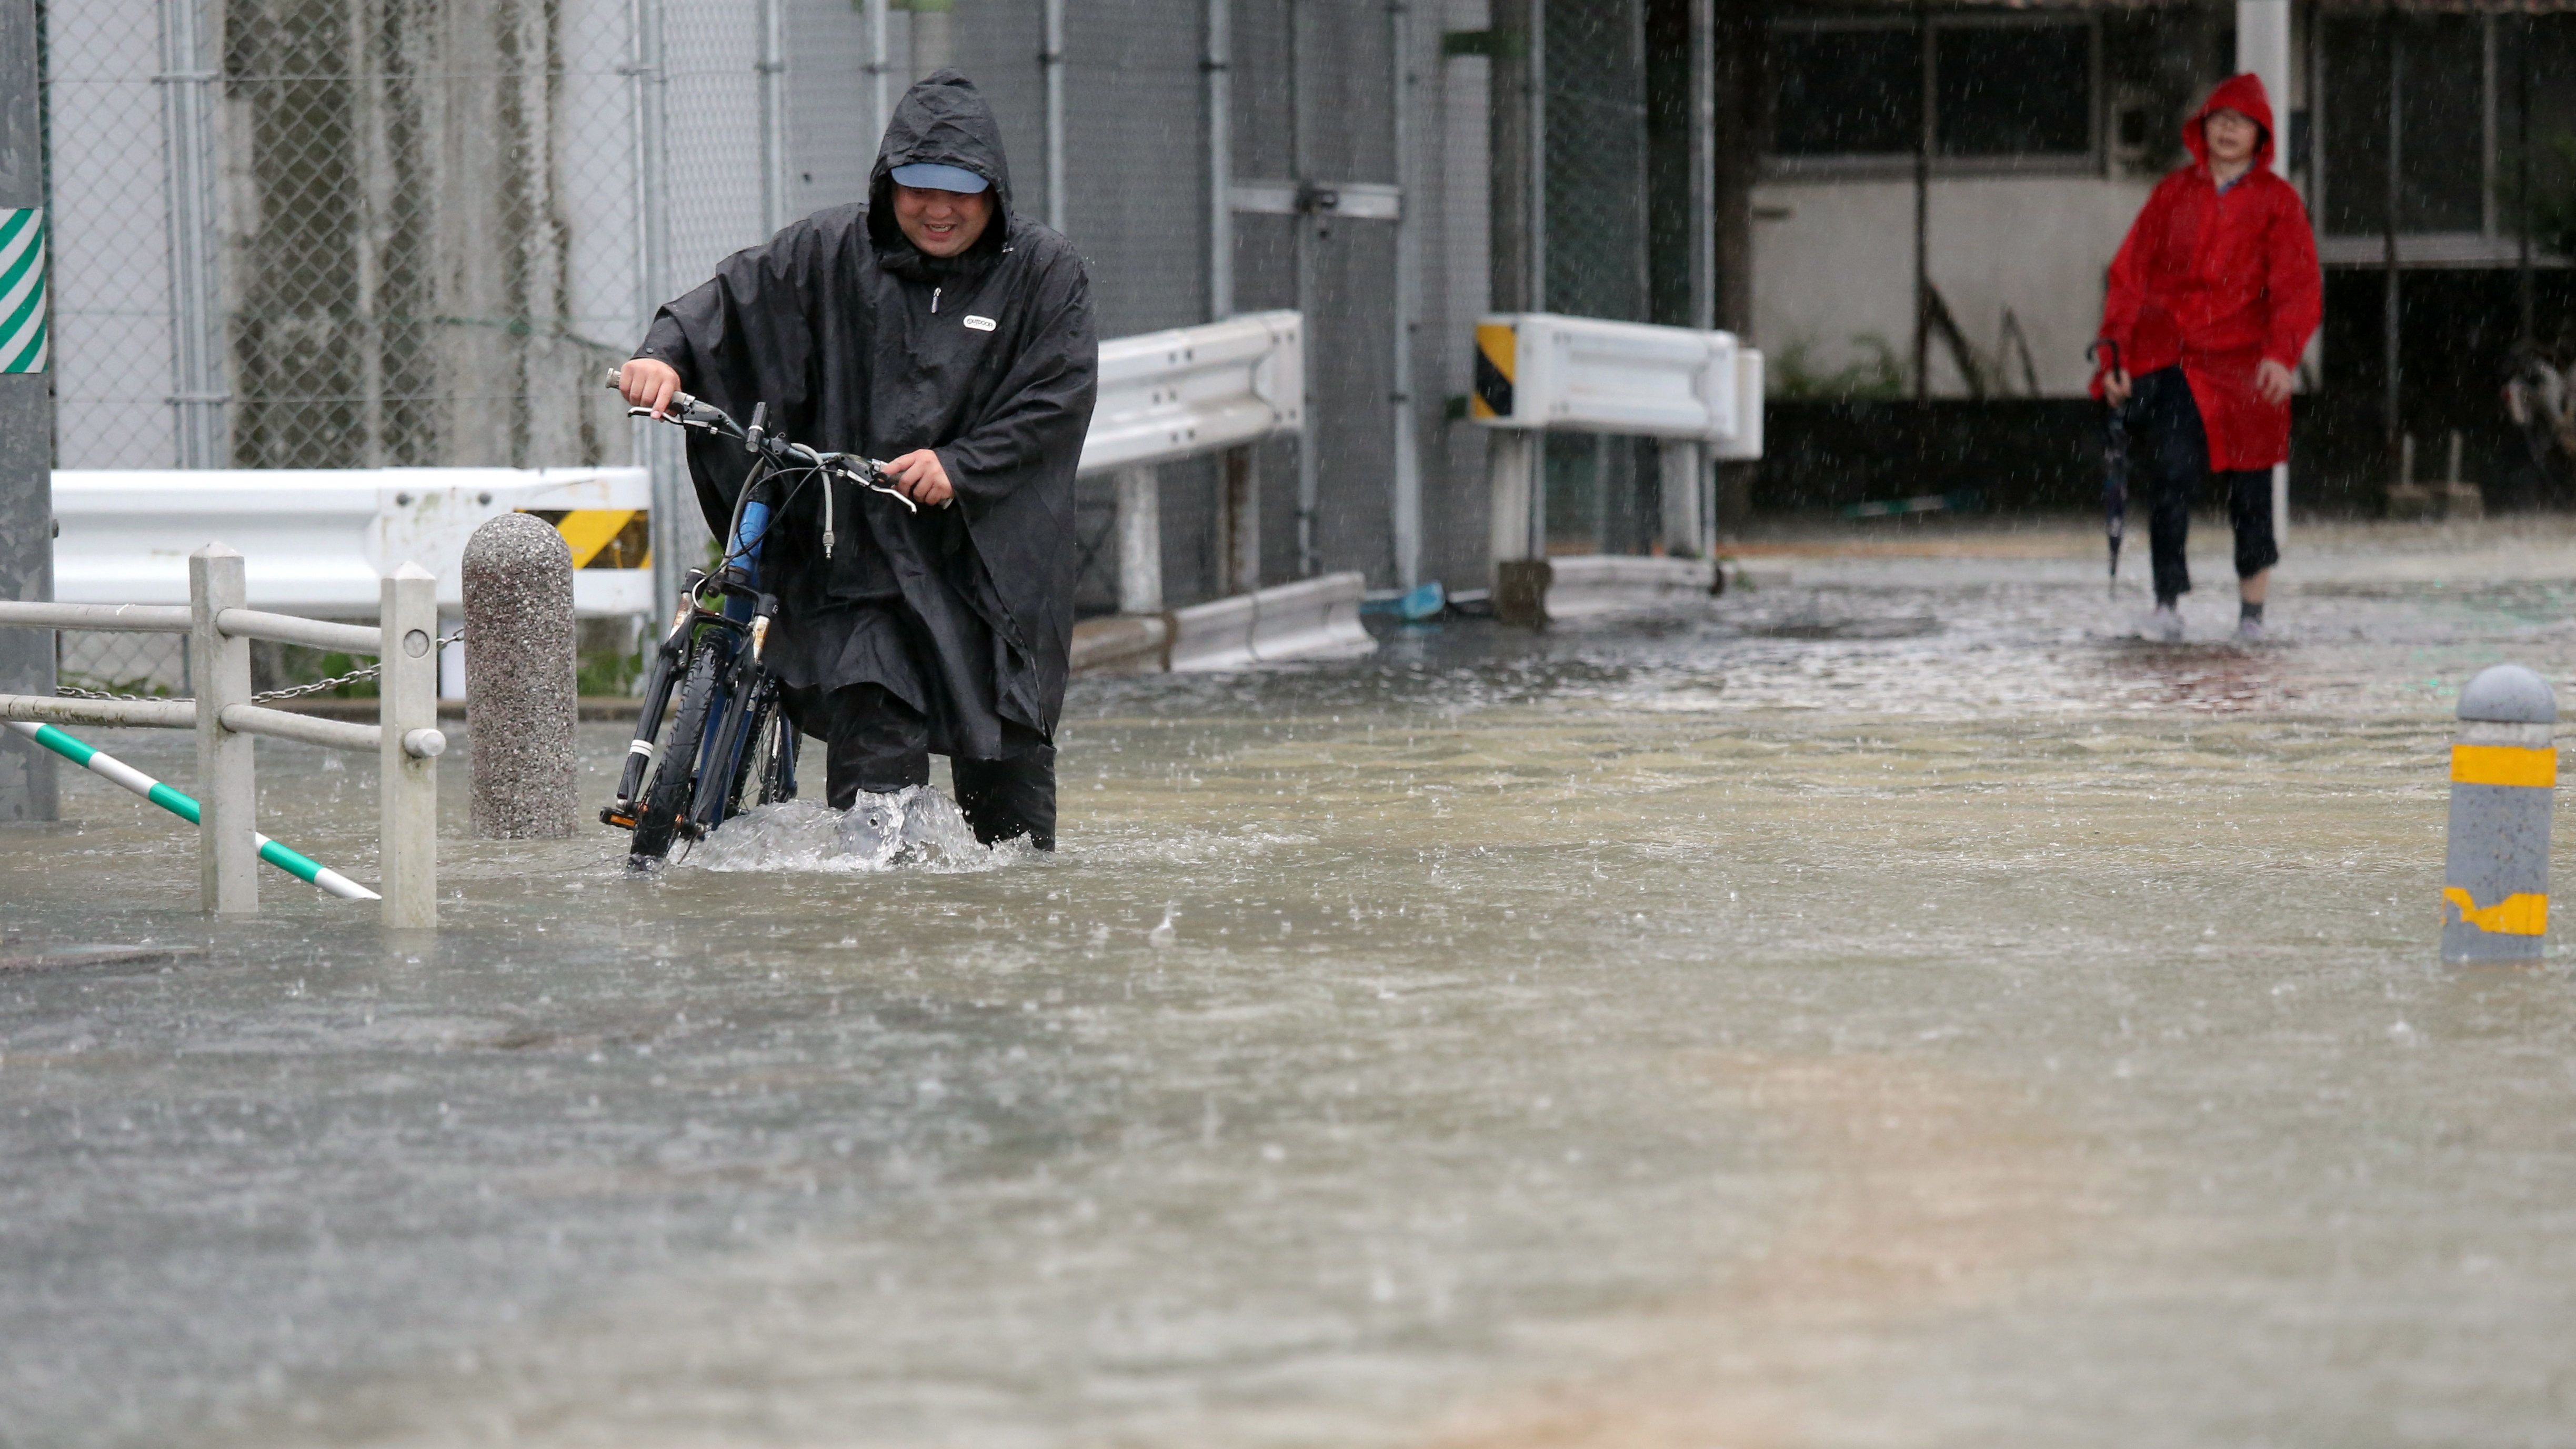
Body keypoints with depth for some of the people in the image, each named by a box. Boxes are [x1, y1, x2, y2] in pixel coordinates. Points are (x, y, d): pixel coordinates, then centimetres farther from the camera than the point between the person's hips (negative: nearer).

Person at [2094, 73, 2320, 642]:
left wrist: (2281, 355, -15)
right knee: (2173, 474, -14)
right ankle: (2168, 605, -14)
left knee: (2248, 486, 3)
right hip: (2167, 356, 0)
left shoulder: (2276, 200, 6)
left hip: (2241, 361, 0)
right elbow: (2130, 275, 10)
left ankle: (2252, 610, 16)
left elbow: (2299, 289, 0)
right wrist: (2115, 355, 2)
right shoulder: (2173, 194, 10)